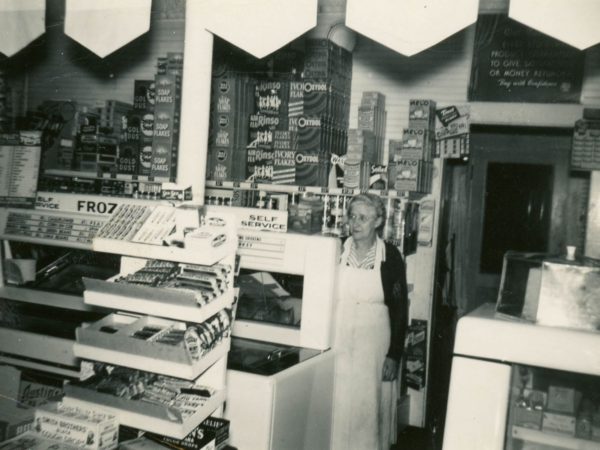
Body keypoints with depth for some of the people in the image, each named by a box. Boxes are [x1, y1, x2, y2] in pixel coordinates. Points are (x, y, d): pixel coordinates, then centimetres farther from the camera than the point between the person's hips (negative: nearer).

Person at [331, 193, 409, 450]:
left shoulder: (390, 256, -5)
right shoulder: (338, 251, 0)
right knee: (335, 405, 6)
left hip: (373, 347, -1)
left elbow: (400, 310, -2)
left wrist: (394, 355, -6)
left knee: (368, 408, 6)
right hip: (338, 344, 2)